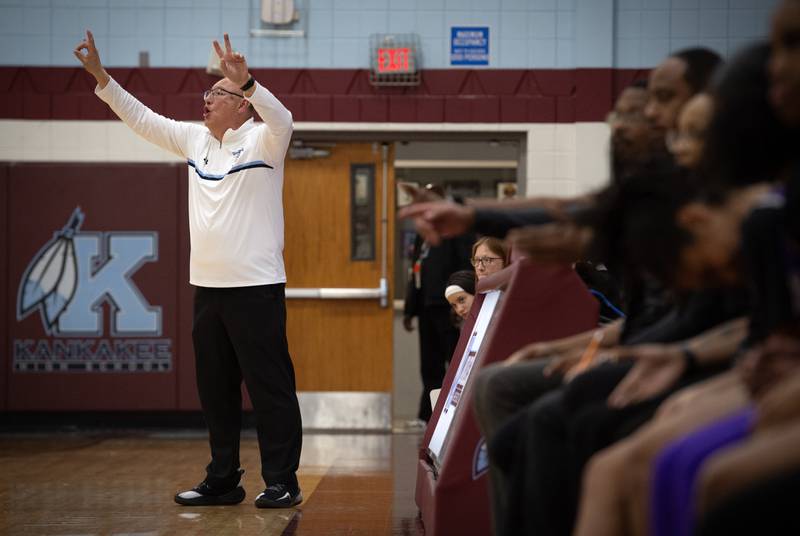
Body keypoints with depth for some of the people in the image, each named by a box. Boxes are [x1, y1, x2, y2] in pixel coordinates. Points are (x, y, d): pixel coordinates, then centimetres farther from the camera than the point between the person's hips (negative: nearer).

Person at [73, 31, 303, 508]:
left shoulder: (261, 141, -6)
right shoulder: (195, 139, 13)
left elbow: (283, 119, -27)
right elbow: (141, 119, 17)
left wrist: (246, 81, -41)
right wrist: (100, 75, 12)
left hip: (256, 287, -7)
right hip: (207, 286, 7)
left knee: (270, 388, -3)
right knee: (216, 391, 13)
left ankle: (283, 482, 5)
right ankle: (223, 481, 22)